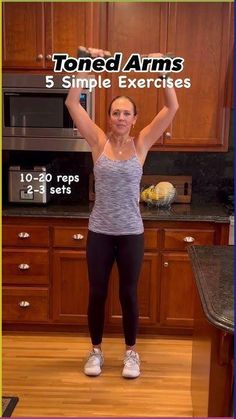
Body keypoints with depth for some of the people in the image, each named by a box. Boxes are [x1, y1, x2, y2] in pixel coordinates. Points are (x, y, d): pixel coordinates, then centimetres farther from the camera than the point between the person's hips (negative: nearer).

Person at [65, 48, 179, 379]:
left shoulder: (141, 144, -1)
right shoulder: (99, 142, -1)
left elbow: (172, 108, -7)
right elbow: (72, 103, -8)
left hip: (131, 233, 0)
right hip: (99, 232, 1)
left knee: (128, 294, 11)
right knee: (97, 293, 11)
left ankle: (131, 352, 29)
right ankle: (96, 350, 30)